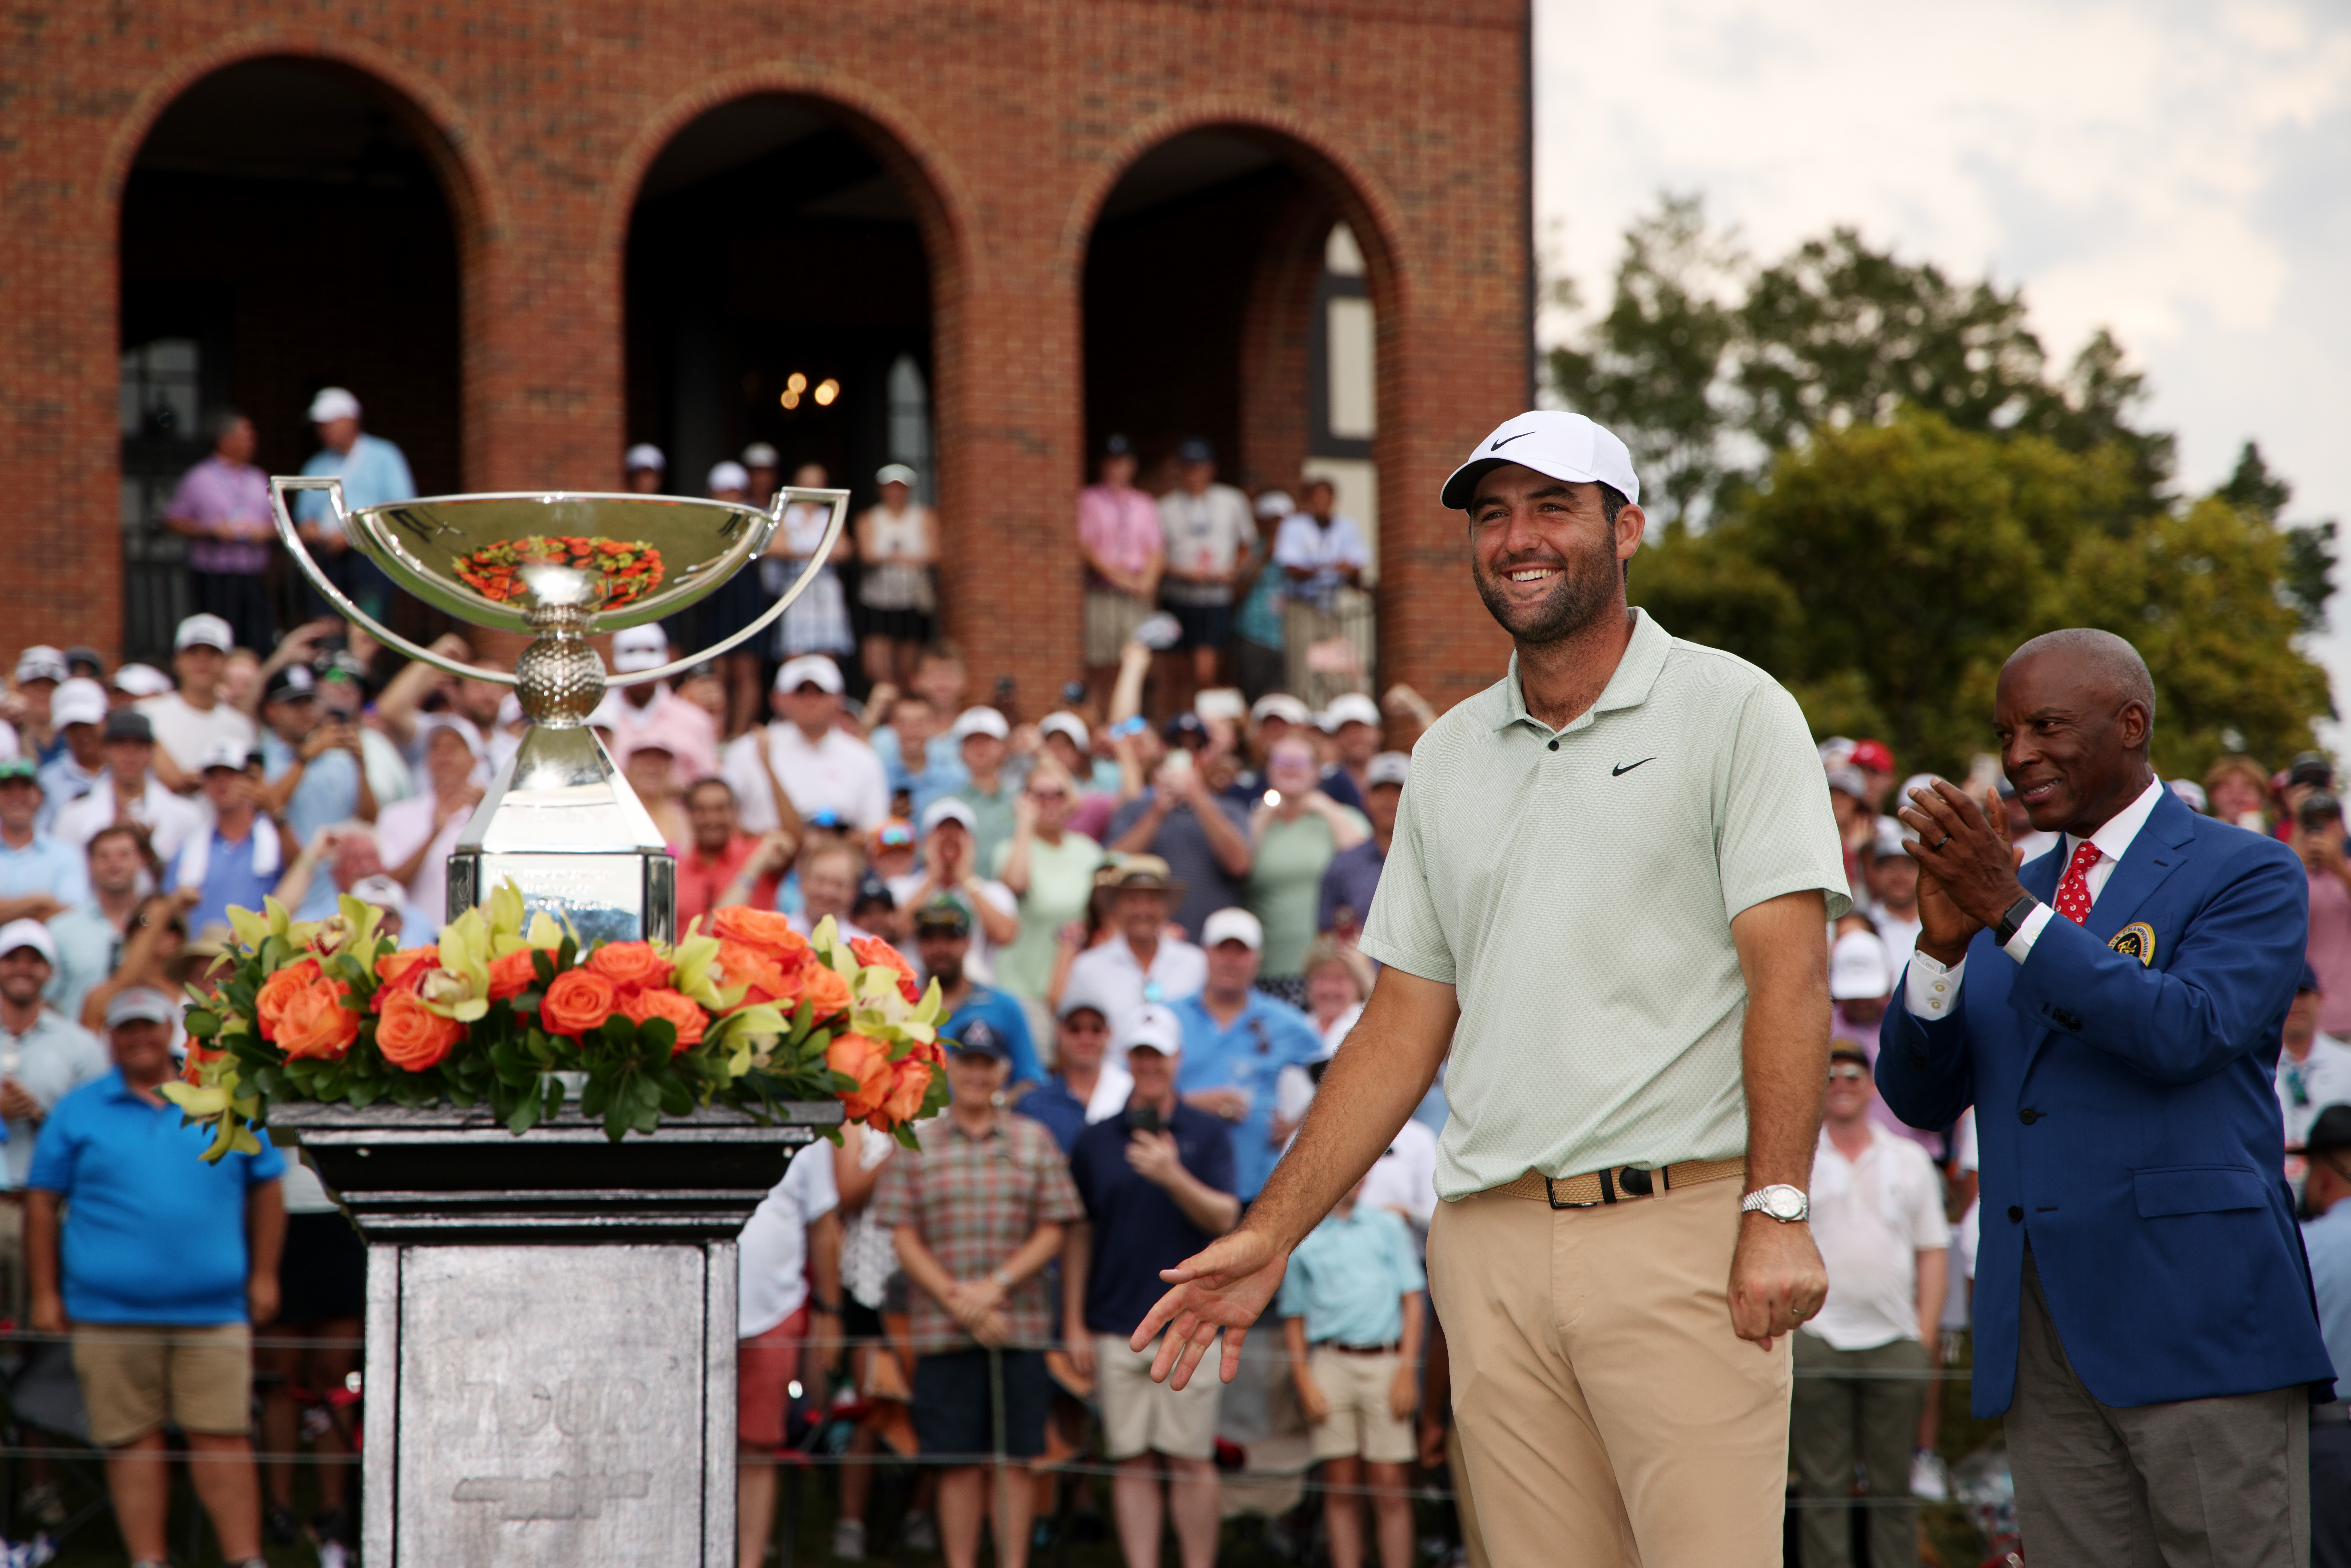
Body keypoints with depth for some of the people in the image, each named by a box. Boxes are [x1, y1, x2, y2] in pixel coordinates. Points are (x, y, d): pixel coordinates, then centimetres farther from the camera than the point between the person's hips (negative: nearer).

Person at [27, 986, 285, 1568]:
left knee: (222, 1437, -5)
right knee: (133, 1440, 1)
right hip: (110, 1317, 0)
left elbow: (266, 1188, 17)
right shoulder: (78, 1112, 9)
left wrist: (264, 1275, 11)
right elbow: (42, 1203, 9)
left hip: (213, 1310, 0)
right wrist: (46, 1292, 4)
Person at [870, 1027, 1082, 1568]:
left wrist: (997, 1285, -10)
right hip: (942, 1332, -1)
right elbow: (904, 1240, 2)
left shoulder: (1035, 1141, 9)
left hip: (1021, 1325, 1)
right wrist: (957, 1300, -9)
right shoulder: (916, 1145, 6)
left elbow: (1051, 1234, 5)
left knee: (1016, 1457, 2)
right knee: (959, 1462, 0)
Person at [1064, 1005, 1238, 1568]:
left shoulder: (1208, 1135, 5)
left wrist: (1175, 1177, -22)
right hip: (1116, 1327, 2)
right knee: (1132, 1463, 2)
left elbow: (1224, 1217, -5)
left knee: (1192, 1460, -1)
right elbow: (1078, 1235, 12)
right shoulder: (1095, 1141, 10)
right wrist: (1074, 1325, 8)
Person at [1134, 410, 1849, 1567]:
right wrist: (1271, 1235, 13)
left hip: (1682, 1226, -5)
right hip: (1494, 1245, 5)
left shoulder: (1732, 711, 2)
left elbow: (1789, 973, -7)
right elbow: (1403, 1026, 19)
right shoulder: (1448, 755, 18)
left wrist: (1778, 1212, -17)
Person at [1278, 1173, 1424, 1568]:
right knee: (1340, 1485, 0)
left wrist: (1407, 1369, -1)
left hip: (1384, 1362, -1)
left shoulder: (1387, 1226, 11)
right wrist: (1304, 1382, 2)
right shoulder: (1301, 1239, 11)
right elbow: (1294, 1317, 13)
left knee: (1389, 1483, -4)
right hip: (1330, 1363, 1)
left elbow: (1412, 1299, 8)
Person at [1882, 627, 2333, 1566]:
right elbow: (1920, 1097, 10)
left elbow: (2186, 1035, -16)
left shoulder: (2248, 875, 1)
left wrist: (2014, 915, -19)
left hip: (2196, 1322, -6)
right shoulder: (2002, 895, 18)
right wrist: (1943, 943, -7)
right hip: (2045, 1341, 6)